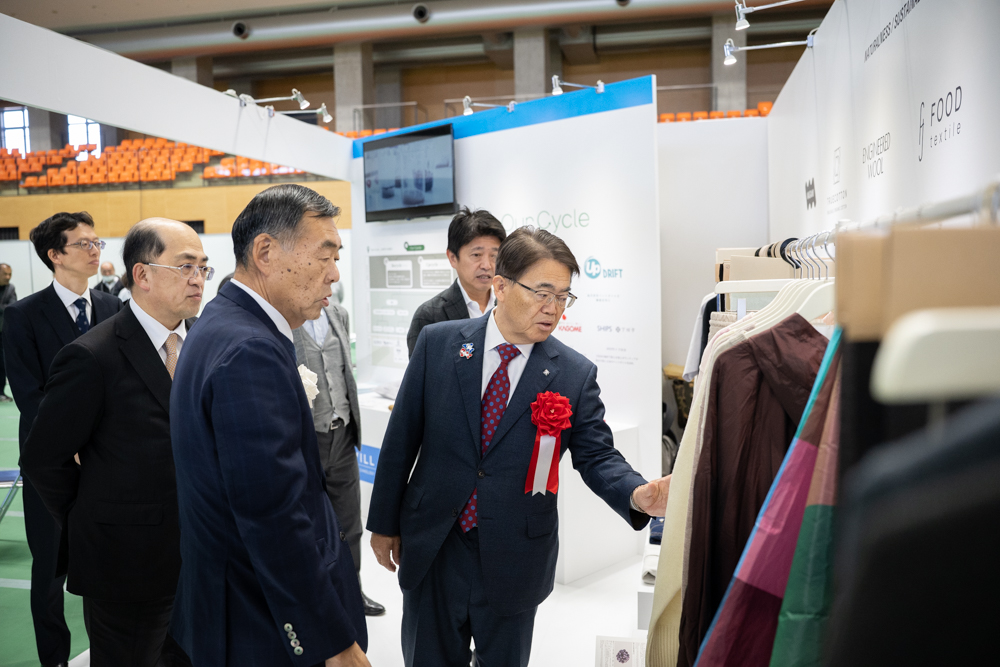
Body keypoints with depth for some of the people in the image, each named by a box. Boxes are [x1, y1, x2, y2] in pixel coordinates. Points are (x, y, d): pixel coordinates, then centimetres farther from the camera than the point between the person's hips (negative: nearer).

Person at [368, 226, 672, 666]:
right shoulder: (438, 343, -6)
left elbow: (597, 455, -4)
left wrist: (638, 494, -26)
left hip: (514, 560, 0)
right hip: (432, 549, 1)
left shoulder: (576, 374, -7)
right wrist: (384, 523, 3)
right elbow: (402, 437, -1)